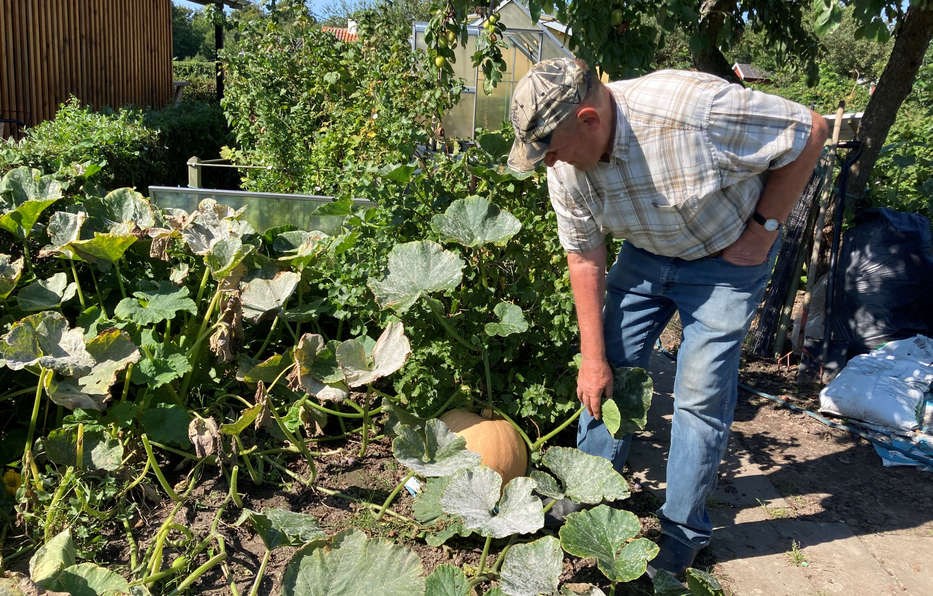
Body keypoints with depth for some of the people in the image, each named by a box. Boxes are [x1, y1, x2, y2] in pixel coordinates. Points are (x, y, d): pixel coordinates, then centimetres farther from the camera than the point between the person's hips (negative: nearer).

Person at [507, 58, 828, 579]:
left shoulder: (697, 108, -36)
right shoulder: (565, 168, -19)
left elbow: (810, 131, -20)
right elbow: (585, 259, -8)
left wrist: (764, 228, -19)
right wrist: (593, 358, -6)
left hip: (728, 256, -4)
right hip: (645, 256, 5)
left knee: (701, 395, -5)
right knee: (606, 373, 3)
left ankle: (683, 533, 14)